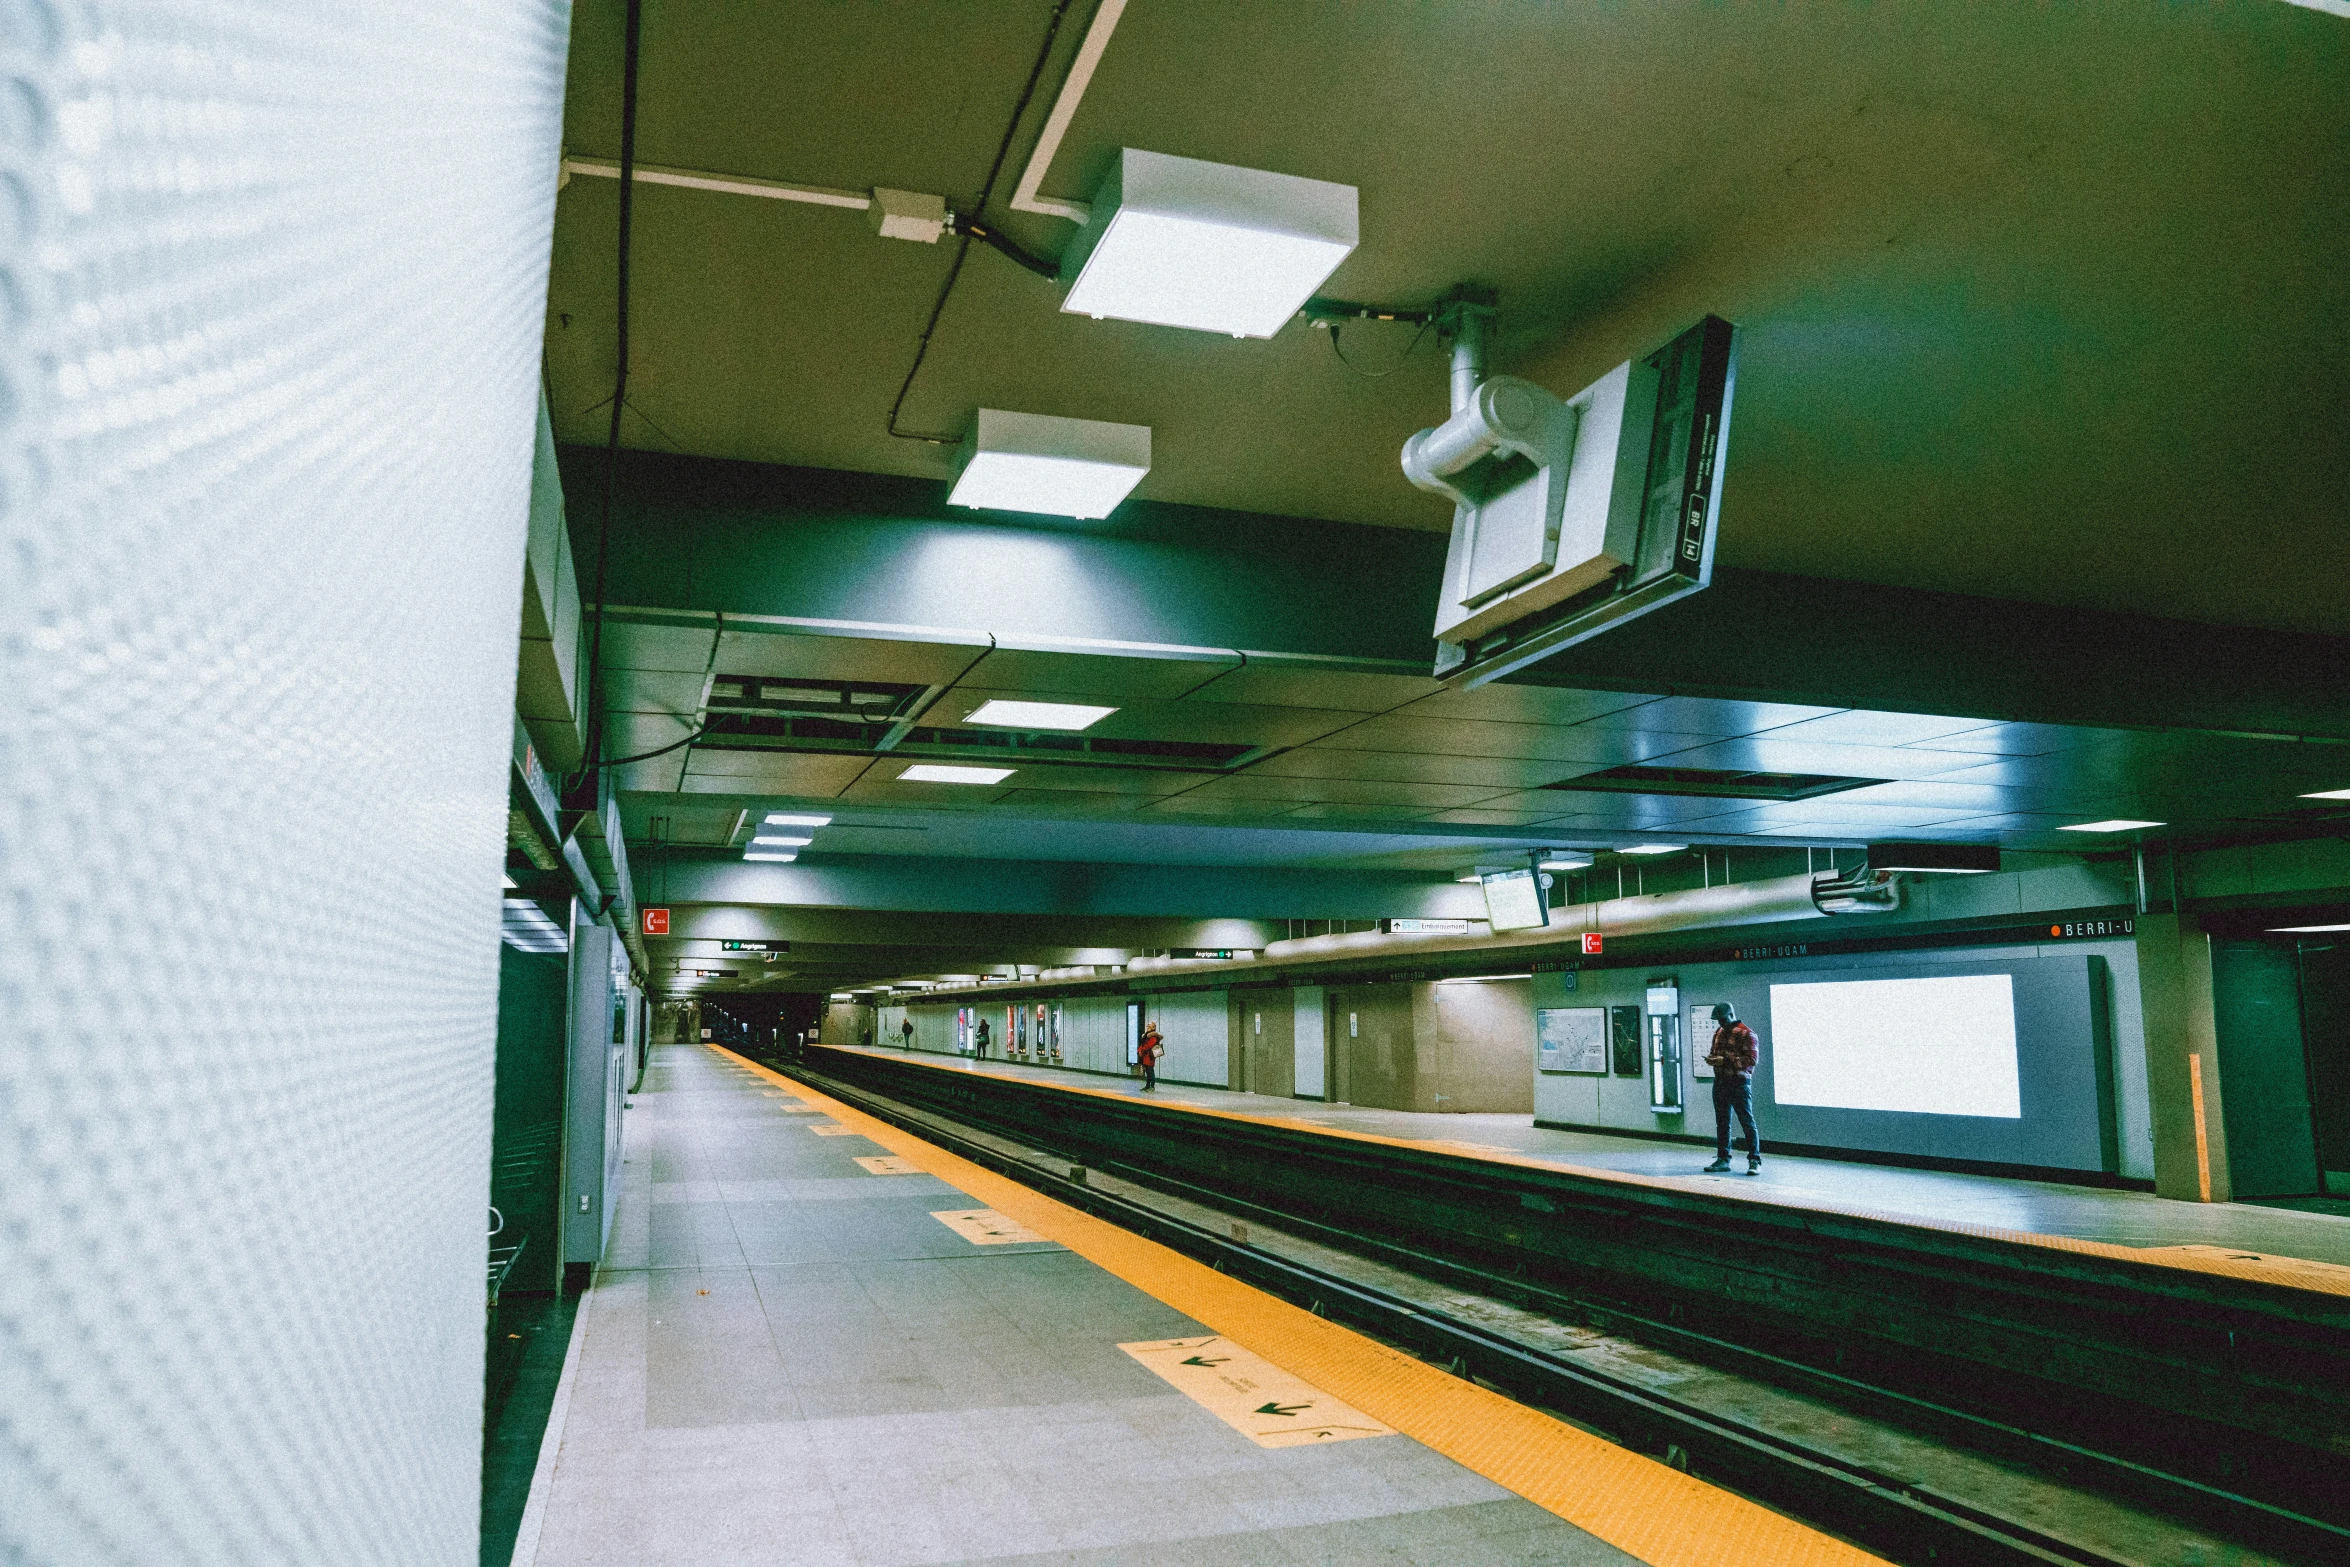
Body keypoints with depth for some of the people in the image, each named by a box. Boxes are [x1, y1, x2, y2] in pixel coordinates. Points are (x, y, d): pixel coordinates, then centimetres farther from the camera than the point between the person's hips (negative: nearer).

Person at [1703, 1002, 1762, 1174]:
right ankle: (1723, 1159, 18)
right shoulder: (1719, 1032, 14)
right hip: (1720, 1082, 8)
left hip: (1739, 1083, -8)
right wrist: (1710, 1057, 2)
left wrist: (1725, 1061, -21)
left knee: (1747, 1122, -4)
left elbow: (1752, 1058, -18)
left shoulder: (1746, 1033, -10)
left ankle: (1755, 1161, 1)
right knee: (1722, 1123, 11)